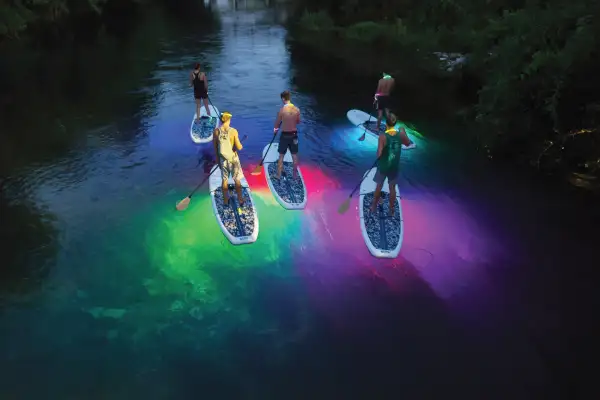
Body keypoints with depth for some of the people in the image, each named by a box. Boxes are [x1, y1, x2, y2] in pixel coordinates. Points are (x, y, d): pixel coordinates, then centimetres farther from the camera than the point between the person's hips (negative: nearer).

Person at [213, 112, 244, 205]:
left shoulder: (216, 131, -7)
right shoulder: (233, 131, -17)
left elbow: (215, 148, 1)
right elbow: (239, 147, -16)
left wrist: (218, 160, 13)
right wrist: (241, 145, 7)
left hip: (222, 159, 3)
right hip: (233, 158, -3)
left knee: (224, 180, 16)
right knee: (237, 180, 12)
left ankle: (226, 200, 27)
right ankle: (240, 200, 21)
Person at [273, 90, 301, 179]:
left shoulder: (281, 110, -17)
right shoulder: (297, 109, -8)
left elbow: (277, 123, -5)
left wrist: (275, 129, 16)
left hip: (284, 135, -3)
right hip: (294, 134, 3)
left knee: (281, 156, 10)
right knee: (294, 155, 15)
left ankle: (278, 175, 18)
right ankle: (295, 174, 25)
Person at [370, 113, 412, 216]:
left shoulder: (383, 136, -21)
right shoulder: (400, 134, -10)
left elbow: (379, 154, -21)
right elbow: (408, 143, 11)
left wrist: (378, 155, 1)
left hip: (383, 166, -2)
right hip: (394, 167, 2)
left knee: (379, 186, 16)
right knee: (392, 188, 16)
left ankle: (374, 206, 32)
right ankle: (391, 210, 28)